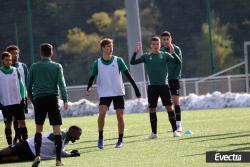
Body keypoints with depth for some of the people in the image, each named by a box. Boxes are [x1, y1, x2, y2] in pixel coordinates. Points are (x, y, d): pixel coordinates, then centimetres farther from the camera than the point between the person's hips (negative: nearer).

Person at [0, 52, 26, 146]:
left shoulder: (16, 71, 7)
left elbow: (21, 85, 10)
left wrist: (22, 98, 2)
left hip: (18, 102, 2)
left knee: (22, 122, -2)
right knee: (8, 124, 3)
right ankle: (10, 144, 9)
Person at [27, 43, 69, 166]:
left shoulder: (34, 67, 8)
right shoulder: (57, 66, 4)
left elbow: (29, 86, 9)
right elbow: (61, 84, -5)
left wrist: (32, 99, 20)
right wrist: (65, 100, -8)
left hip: (38, 99, 1)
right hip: (52, 99, -1)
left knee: (38, 129, 13)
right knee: (57, 129, -2)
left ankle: (37, 155, -1)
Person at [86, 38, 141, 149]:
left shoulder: (118, 61, -2)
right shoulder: (97, 63, 0)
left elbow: (127, 75, -1)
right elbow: (92, 77, 2)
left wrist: (136, 89, -7)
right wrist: (88, 89, -16)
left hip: (118, 93, 1)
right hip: (104, 94, -1)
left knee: (120, 116, 0)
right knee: (102, 113, -19)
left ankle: (120, 140, 11)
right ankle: (100, 138, -8)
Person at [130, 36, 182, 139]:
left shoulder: (165, 55, 4)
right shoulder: (146, 56, 7)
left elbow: (178, 62, -4)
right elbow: (132, 62, 2)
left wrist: (173, 52, -20)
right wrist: (135, 52, -14)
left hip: (163, 85, -1)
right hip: (152, 86, 1)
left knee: (169, 107, -6)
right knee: (152, 109, 3)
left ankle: (175, 130, 0)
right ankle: (154, 132, 12)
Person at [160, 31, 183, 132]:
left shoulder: (176, 49, -2)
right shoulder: (161, 51, 9)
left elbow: (179, 64, -6)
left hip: (174, 79, -4)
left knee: (175, 101, -10)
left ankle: (178, 125, -9)